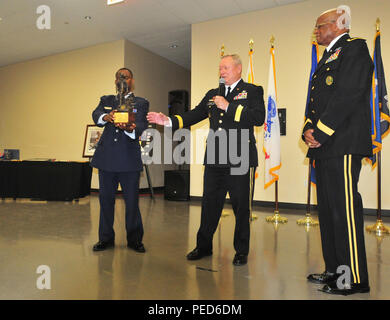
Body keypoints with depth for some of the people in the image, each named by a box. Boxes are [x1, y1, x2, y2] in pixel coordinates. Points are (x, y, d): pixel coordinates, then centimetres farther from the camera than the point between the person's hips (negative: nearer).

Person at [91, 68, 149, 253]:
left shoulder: (141, 103, 9)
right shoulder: (106, 100, 17)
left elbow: (142, 126, -9)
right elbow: (96, 115, -4)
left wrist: (130, 128, -33)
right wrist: (106, 117, -28)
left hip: (129, 159, -2)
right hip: (106, 158, 3)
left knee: (131, 201, -1)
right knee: (105, 199, 9)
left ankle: (135, 239, 16)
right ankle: (106, 238, 24)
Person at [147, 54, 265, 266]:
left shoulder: (252, 91, 3)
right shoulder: (212, 94, 18)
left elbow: (259, 118, -13)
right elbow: (194, 115, 11)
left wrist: (229, 107, -15)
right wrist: (168, 121, -2)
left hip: (241, 160, -4)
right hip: (214, 160, 5)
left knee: (241, 207, 6)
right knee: (209, 204, 12)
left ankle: (241, 251, 22)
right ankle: (204, 246, 28)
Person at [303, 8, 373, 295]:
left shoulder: (355, 48, -1)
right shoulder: (327, 59, 27)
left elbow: (347, 96, -15)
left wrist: (320, 132, -15)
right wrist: (309, 130, 3)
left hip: (343, 144, -9)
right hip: (324, 145, 9)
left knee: (344, 209, -8)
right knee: (328, 209, 10)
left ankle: (355, 279, 3)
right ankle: (335, 269, 21)